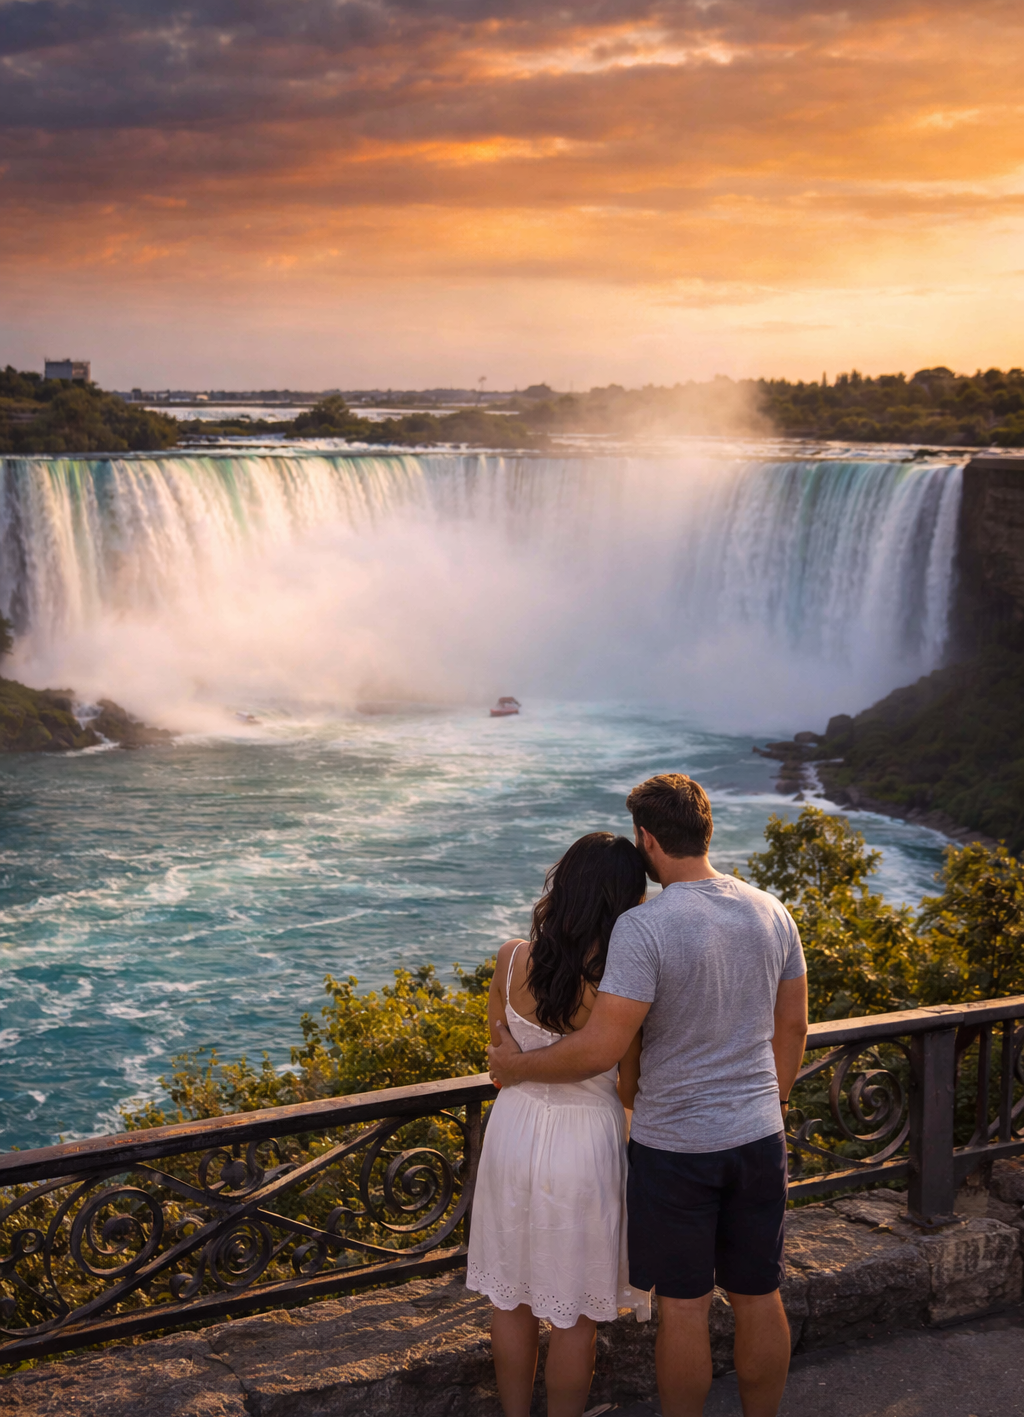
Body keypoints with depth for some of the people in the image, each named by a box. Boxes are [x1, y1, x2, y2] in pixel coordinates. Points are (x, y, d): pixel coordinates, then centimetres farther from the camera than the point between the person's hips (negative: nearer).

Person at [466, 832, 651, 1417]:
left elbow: (501, 1047, 5)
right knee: (574, 1314, 14)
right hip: (586, 1143, -4)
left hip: (514, 1130, 4)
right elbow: (629, 1091, -10)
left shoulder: (513, 958, -10)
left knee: (512, 1297, 20)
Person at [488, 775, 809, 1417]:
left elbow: (600, 1048, -22)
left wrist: (517, 1066, -6)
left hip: (674, 1146, -5)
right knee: (759, 1299, 17)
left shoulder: (644, 927, -21)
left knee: (684, 1308, 9)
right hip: (759, 1136, 5)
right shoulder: (772, 912, 0)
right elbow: (792, 1025, 10)